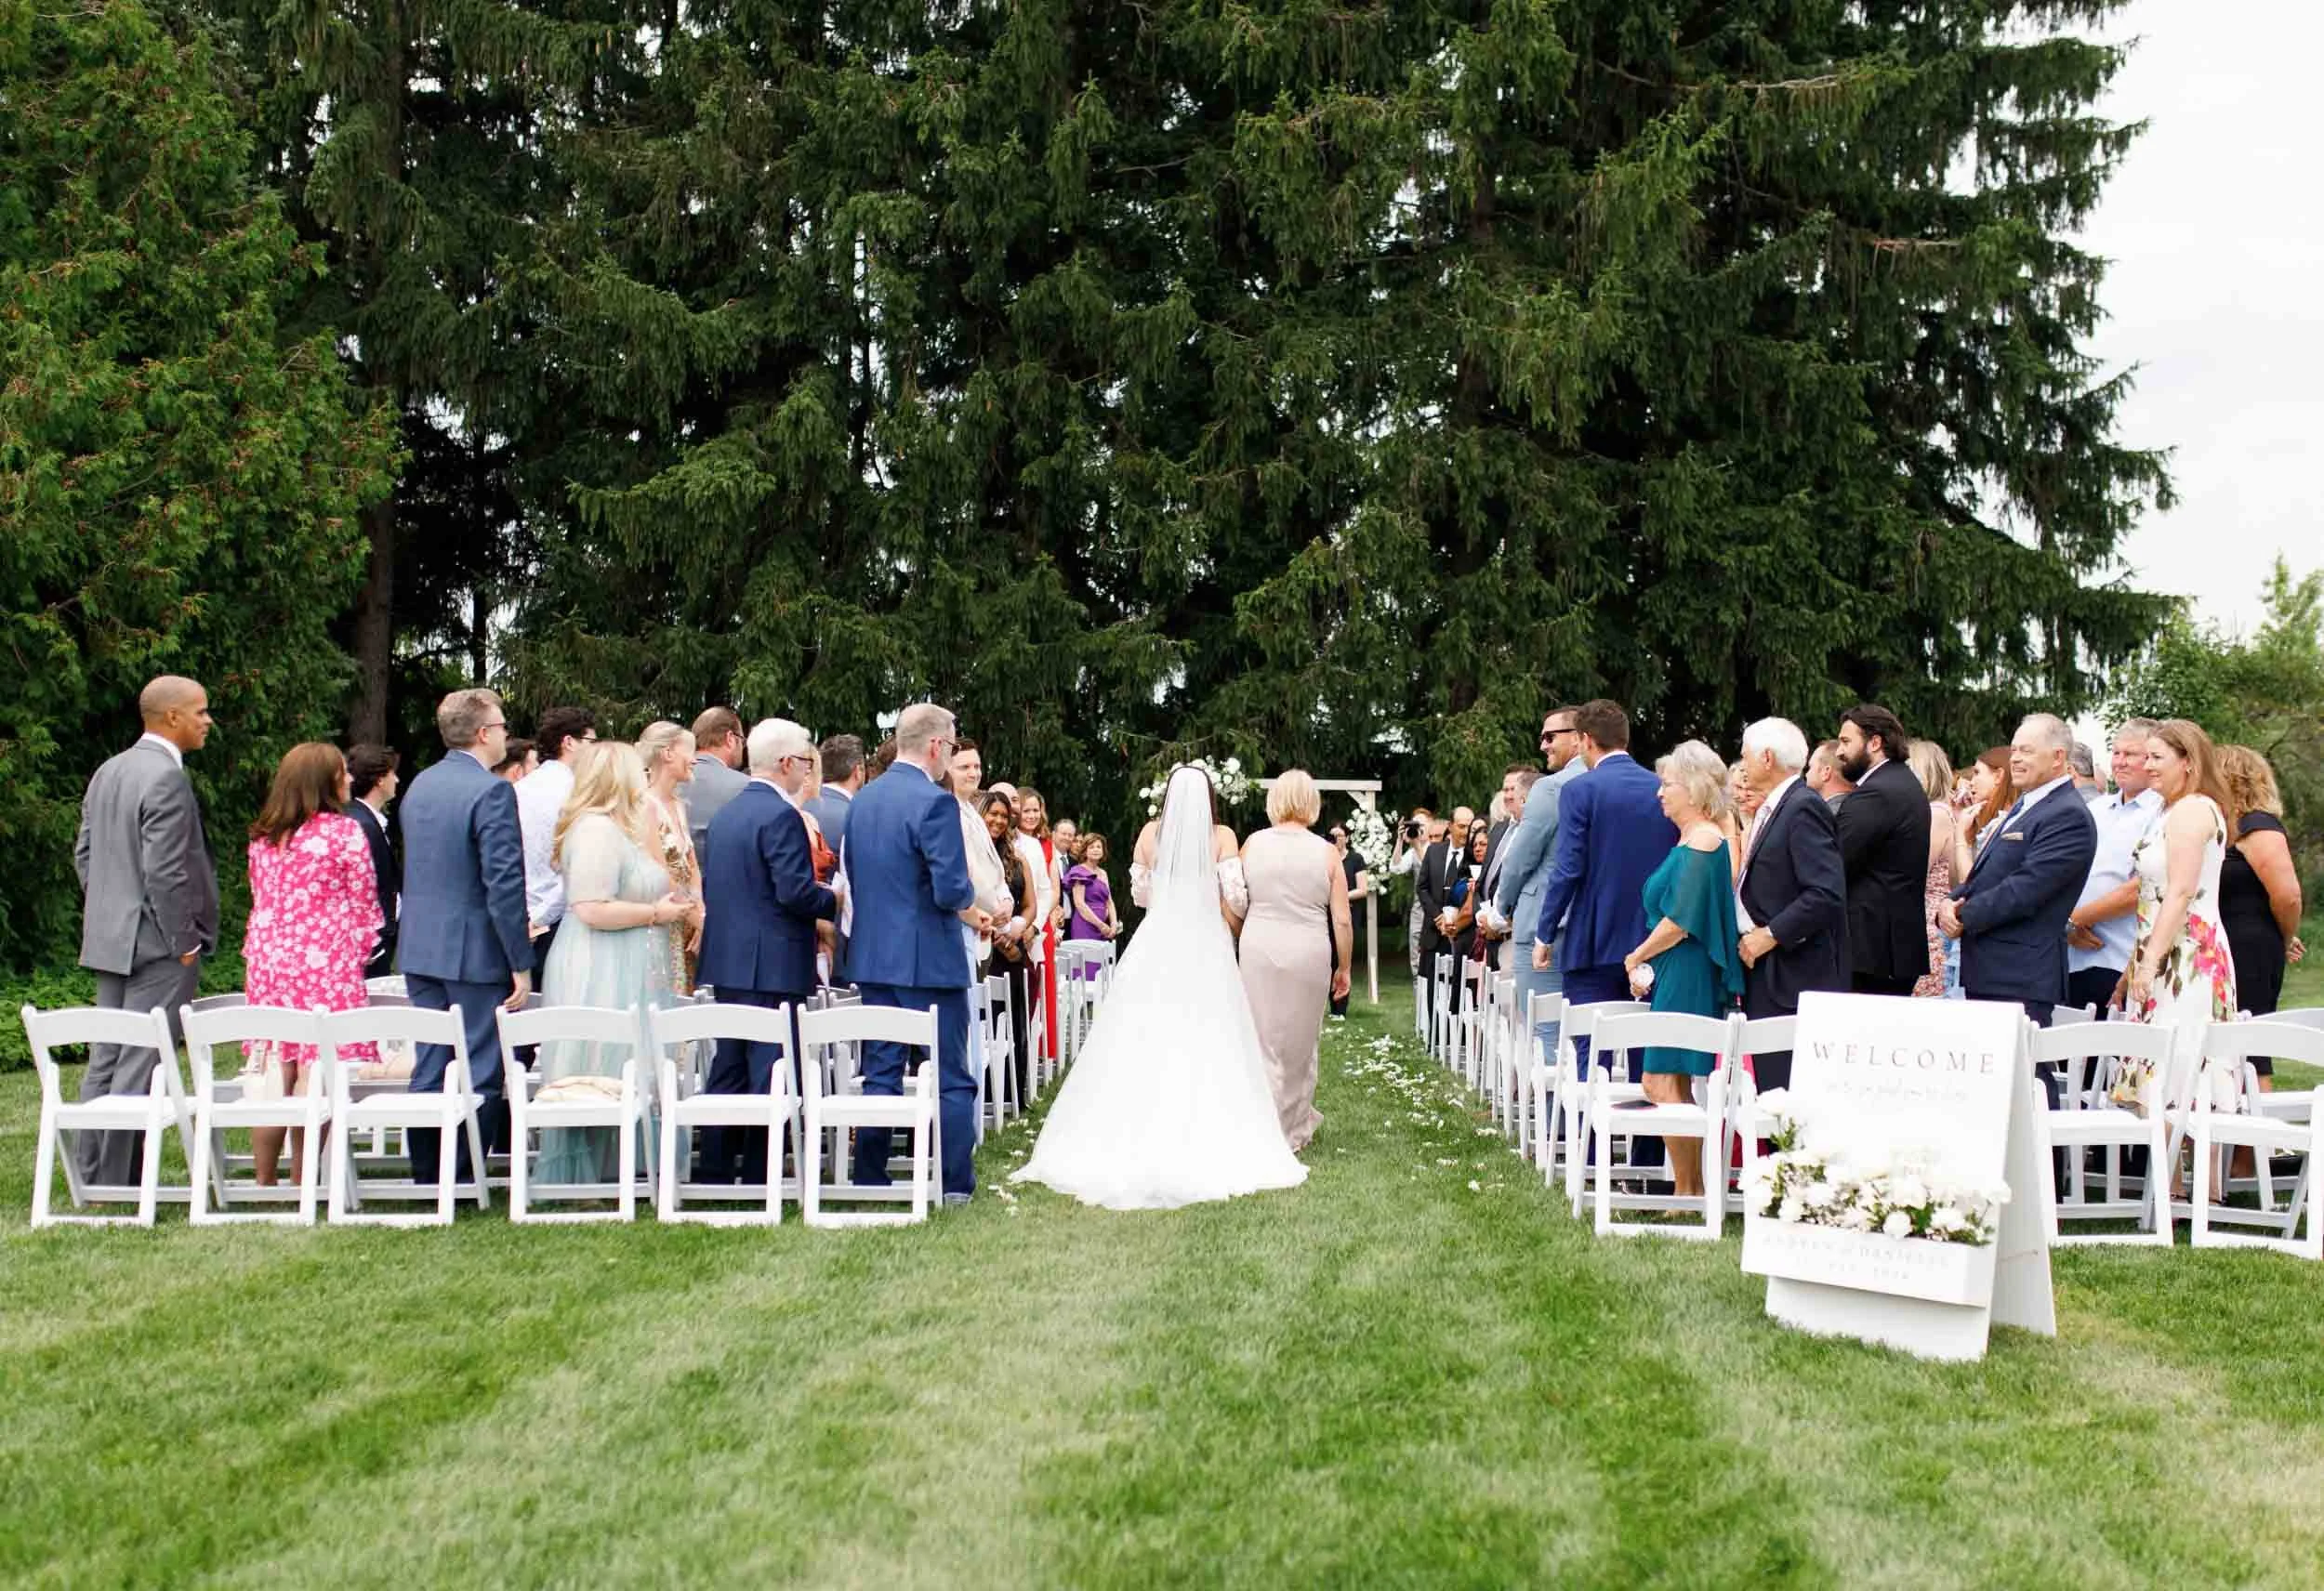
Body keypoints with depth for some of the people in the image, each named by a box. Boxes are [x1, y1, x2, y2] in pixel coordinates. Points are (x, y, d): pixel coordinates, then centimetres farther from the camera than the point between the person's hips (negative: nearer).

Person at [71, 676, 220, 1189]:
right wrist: (184, 942, -14)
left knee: (105, 1061, 13)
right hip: (156, 945, -9)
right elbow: (164, 872, -21)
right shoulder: (167, 778, -18)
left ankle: (92, 1175, 19)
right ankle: (119, 1184, -1)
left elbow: (83, 852, 16)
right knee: (140, 1067, -4)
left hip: (109, 940, 9)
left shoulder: (108, 772, 11)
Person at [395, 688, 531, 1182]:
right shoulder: (492, 791, -15)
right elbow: (504, 882, -20)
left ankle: (425, 1176, 17)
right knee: (480, 1073, 0)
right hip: (475, 954, -8)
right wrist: (521, 964, -16)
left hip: (419, 949, 8)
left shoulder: (420, 786, 10)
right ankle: (464, 1180, 1)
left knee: (429, 1068, 12)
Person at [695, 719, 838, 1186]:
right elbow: (795, 891, -21)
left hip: (727, 961, 9)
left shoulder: (724, 815, 14)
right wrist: (835, 900, -4)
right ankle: (761, 1179, -3)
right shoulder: (781, 815, -14)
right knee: (772, 1075, -4)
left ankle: (716, 1174, 17)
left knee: (729, 1072, 13)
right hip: (773, 967, -9)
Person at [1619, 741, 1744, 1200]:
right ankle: (1693, 1191, 13)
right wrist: (1646, 962, 11)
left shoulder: (1704, 841, -13)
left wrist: (1637, 958, -7)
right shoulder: (1689, 840, 17)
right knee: (1674, 1085, 10)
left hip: (1688, 973, -10)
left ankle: (1687, 1193, -6)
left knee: (1662, 1082, -10)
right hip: (1674, 974, 10)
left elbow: (1681, 919, -19)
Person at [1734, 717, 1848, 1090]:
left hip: (1793, 977, -10)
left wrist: (1770, 935, -17)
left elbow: (1827, 894, -22)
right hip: (1765, 976, 10)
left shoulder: (1804, 809, -13)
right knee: (1767, 1090, 9)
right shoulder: (1769, 810, 18)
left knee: (1786, 1092, -10)